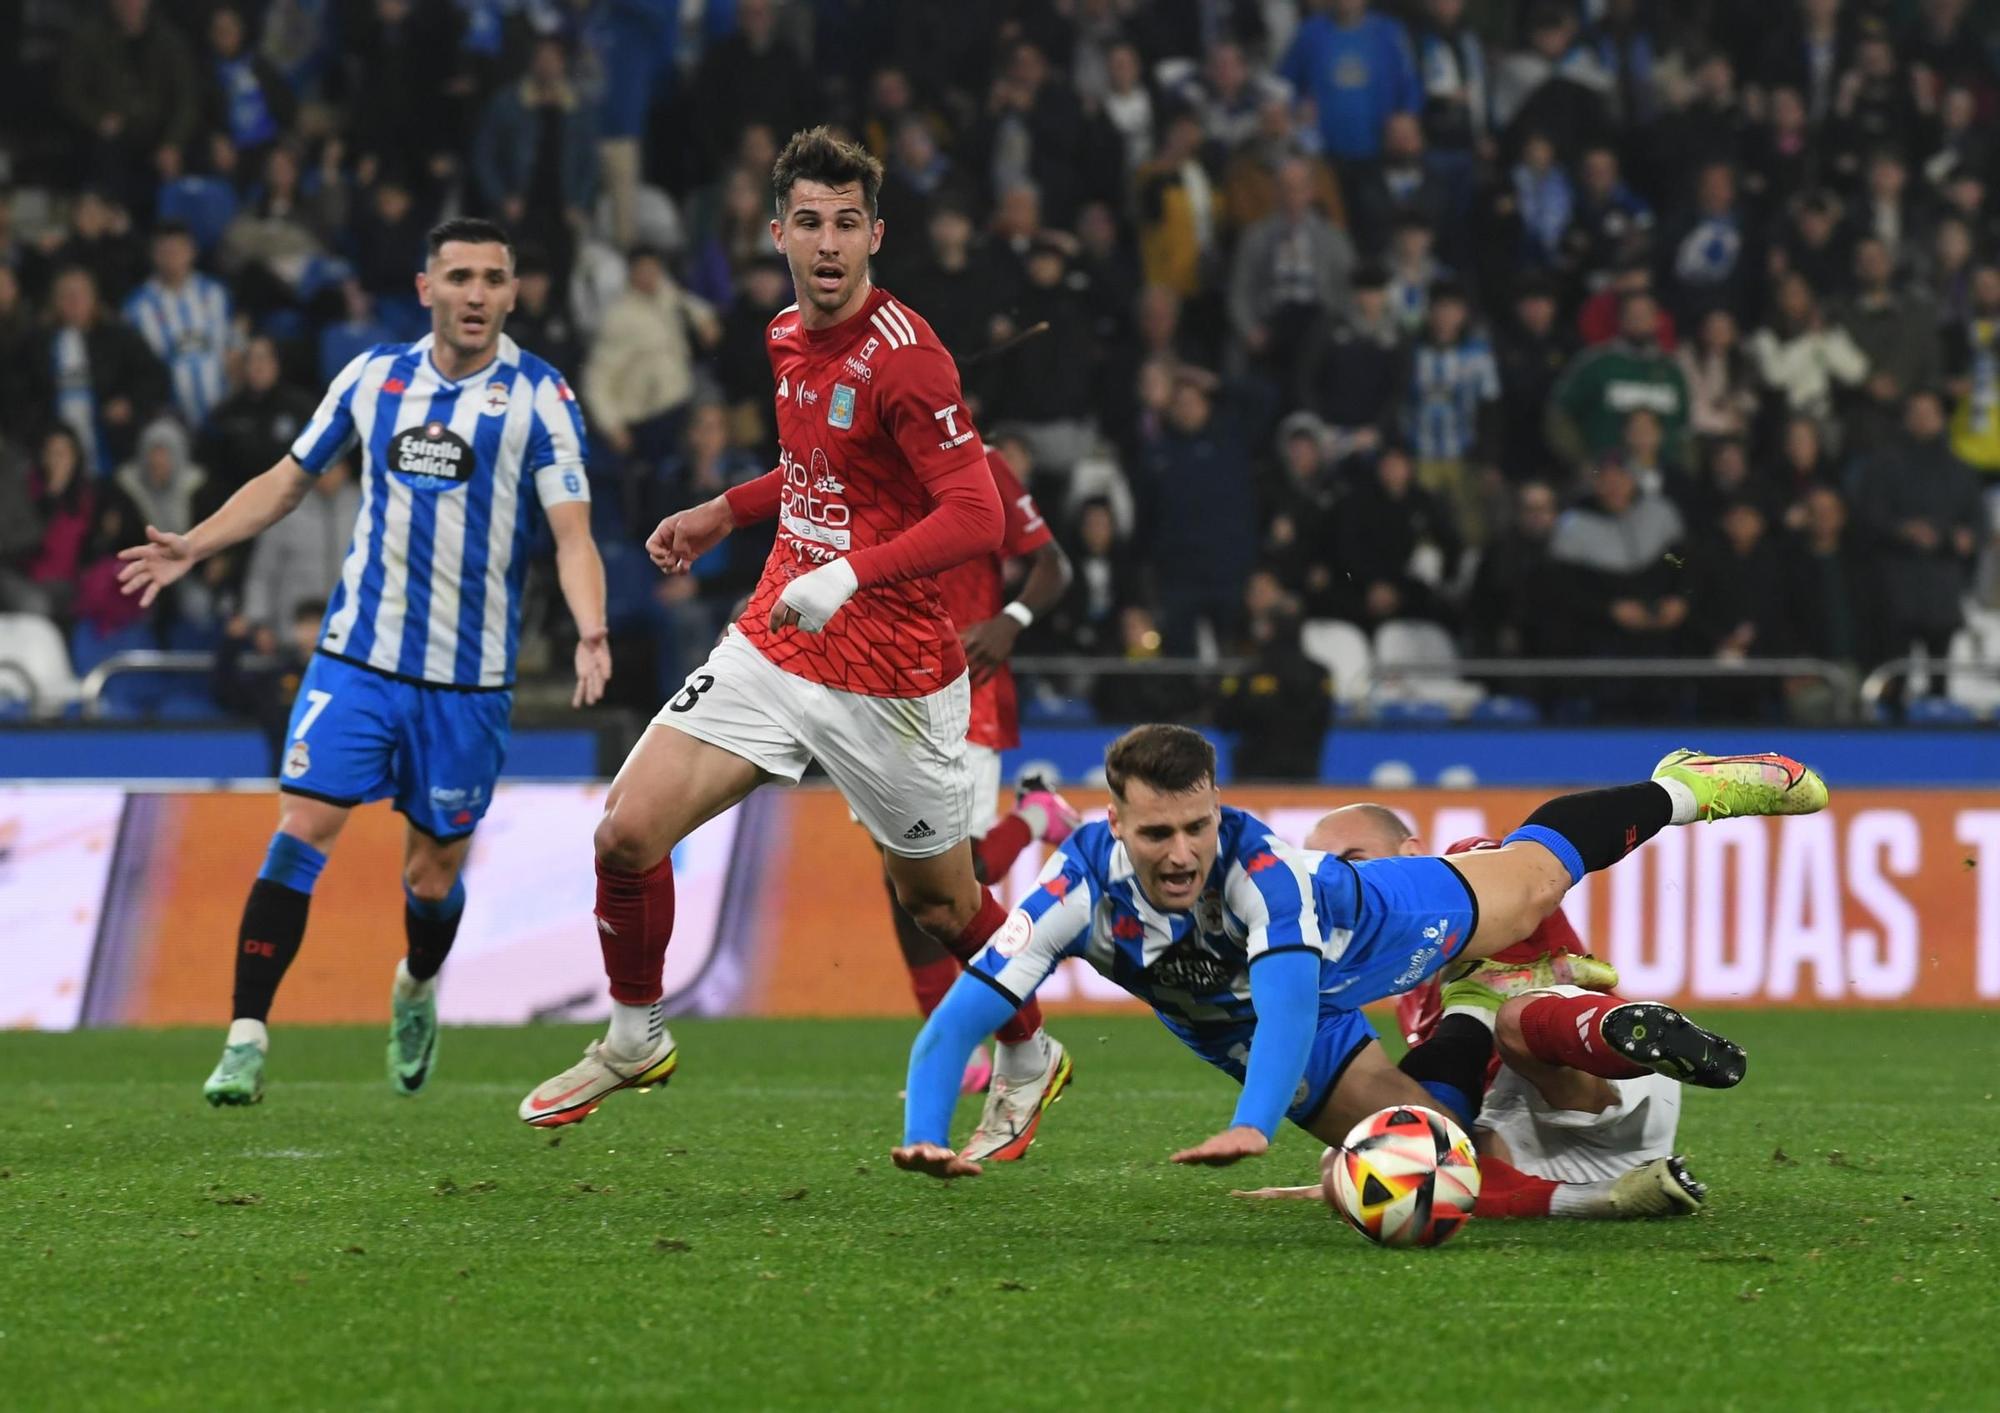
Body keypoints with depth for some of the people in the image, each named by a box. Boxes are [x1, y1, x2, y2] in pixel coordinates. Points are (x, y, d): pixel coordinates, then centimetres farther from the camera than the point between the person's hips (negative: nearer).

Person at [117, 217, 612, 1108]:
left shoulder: (540, 398, -4)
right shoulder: (374, 376, 5)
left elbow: (571, 535, -10)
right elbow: (288, 481, 17)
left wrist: (590, 632, -28)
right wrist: (193, 547, 6)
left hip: (468, 680, -1)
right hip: (358, 657, 1)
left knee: (435, 872, 7)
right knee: (300, 829, -13)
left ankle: (416, 992, 40)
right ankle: (246, 1040, -13)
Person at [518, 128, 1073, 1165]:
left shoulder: (903, 356, -19)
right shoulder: (790, 336, 6)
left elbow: (976, 514, -26)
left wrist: (851, 573, -36)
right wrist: (724, 513, 20)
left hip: (889, 679, -6)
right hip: (772, 644, 6)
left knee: (935, 899, 9)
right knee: (627, 833, -6)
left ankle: (1026, 1061, 38)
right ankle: (633, 1041, 16)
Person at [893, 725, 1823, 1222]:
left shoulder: (1257, 863, -45)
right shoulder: (1082, 890, -39)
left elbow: (1287, 1000, -57)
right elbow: (959, 1020, -40)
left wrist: (1254, 1128, -74)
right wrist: (925, 1138, -57)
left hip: (1367, 924, -2)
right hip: (1267, 1034, 2)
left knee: (1536, 872, 21)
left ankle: (1682, 787, 50)